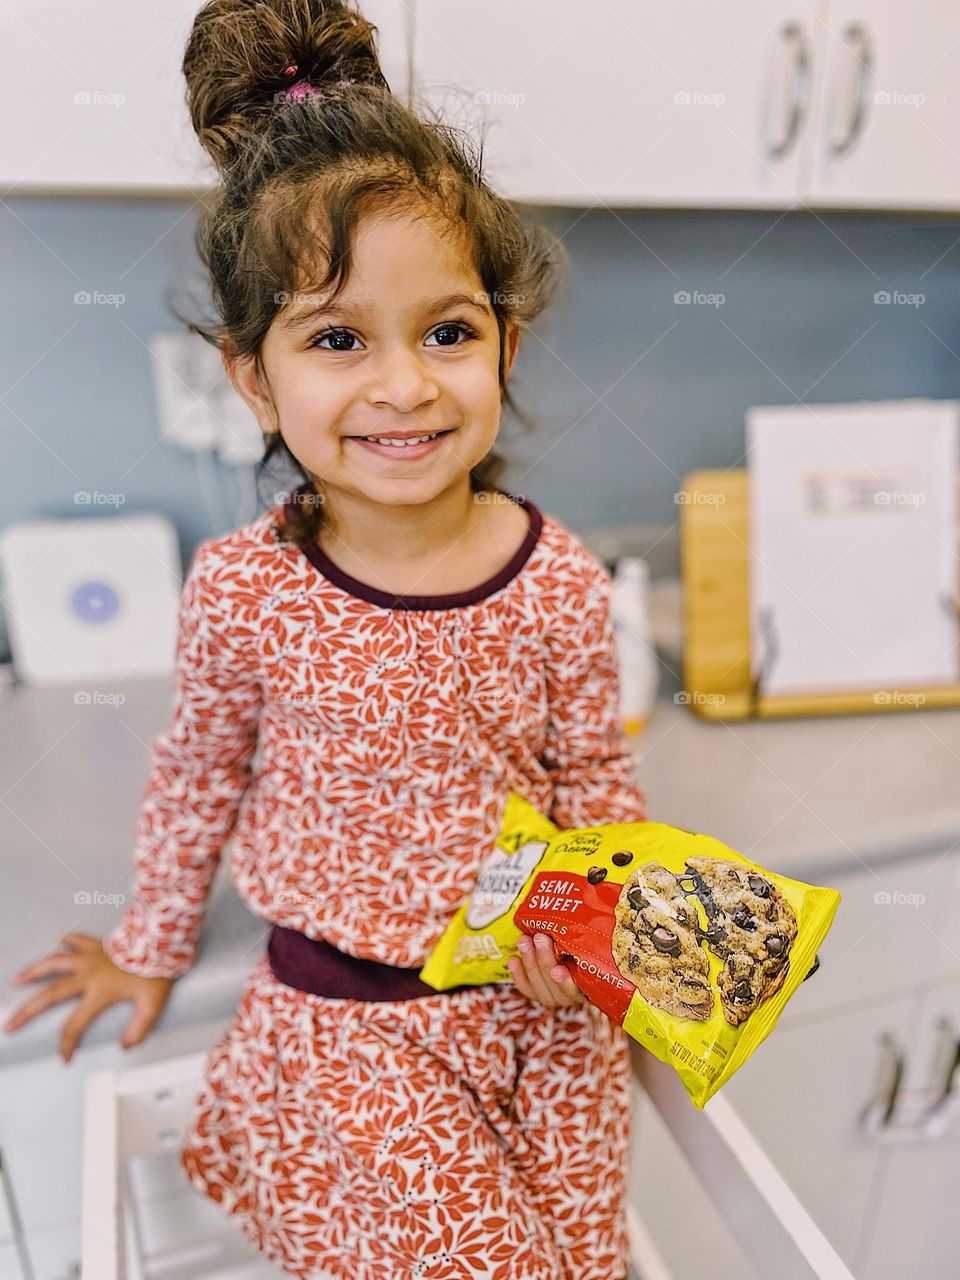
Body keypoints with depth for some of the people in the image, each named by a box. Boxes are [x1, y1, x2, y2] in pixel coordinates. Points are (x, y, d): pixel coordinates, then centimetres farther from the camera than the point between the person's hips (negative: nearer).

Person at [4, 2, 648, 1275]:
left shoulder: (562, 584, -13)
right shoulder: (238, 591, -15)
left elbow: (597, 784, 1)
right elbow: (198, 777, 2)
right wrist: (151, 946, 15)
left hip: (540, 1013, 2)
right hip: (338, 1024, -1)